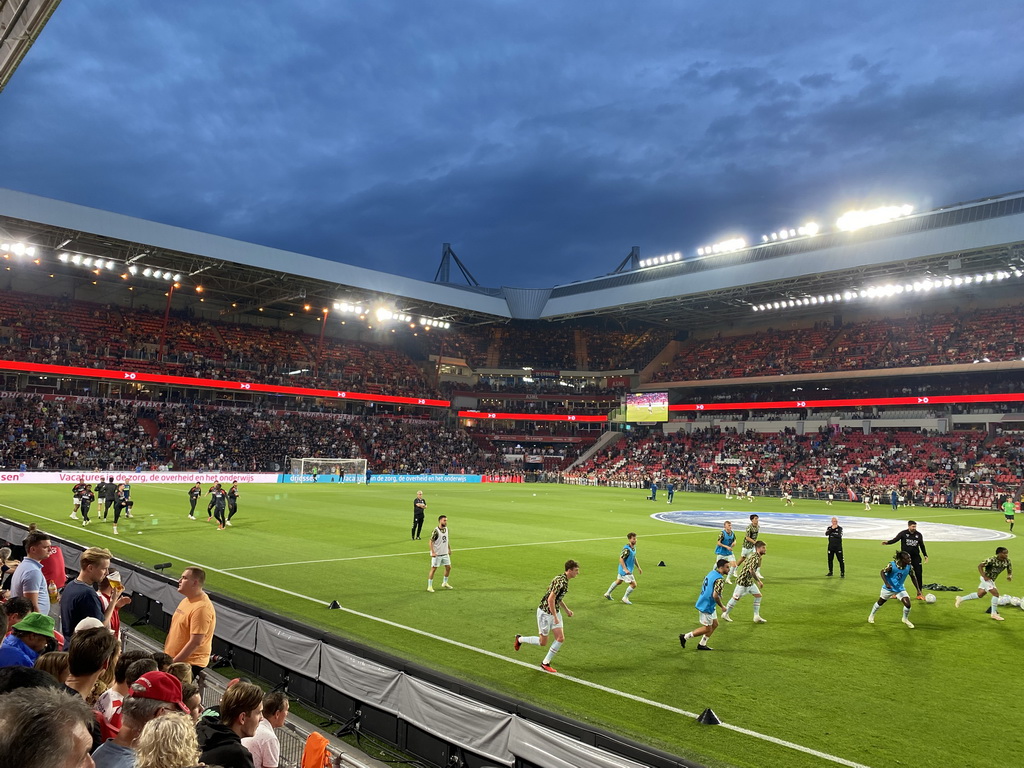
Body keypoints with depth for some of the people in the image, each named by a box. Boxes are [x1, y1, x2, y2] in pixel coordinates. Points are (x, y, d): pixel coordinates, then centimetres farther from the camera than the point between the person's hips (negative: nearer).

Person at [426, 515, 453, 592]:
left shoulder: (446, 529, 5)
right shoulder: (436, 531, -18)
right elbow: (431, 542, -16)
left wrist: (449, 549, 18)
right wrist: (433, 552, -20)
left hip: (445, 553, 7)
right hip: (437, 554, -7)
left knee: (448, 567, 12)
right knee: (433, 569, -2)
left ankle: (445, 583, 31)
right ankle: (429, 586, 7)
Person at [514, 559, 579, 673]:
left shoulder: (564, 580, 5)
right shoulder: (560, 581, -25)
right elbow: (550, 599, -28)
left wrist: (567, 610, 17)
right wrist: (555, 617, -22)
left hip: (555, 611, 9)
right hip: (545, 612, -9)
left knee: (560, 638, 0)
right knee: (543, 642, 2)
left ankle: (545, 663, 12)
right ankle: (520, 639, 26)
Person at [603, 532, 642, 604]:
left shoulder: (634, 547, 4)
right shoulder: (627, 549, -25)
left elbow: (634, 558, 18)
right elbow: (621, 559, -26)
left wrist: (638, 567, 18)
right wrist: (625, 569, -30)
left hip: (629, 569, 10)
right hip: (625, 569, -10)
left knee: (618, 581, 24)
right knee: (633, 584, -7)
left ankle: (608, 593, 40)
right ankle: (625, 598, 12)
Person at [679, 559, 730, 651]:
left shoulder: (711, 572, 6)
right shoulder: (720, 579, -22)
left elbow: (703, 587, 17)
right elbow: (715, 596, -28)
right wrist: (722, 606, -13)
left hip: (703, 603, 10)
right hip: (706, 607, -10)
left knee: (715, 624, 19)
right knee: (707, 629, 3)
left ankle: (702, 644, 25)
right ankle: (685, 637, 10)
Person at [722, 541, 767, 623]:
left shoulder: (753, 556, 8)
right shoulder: (756, 558, -22)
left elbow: (744, 562, 21)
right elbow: (751, 570, -32)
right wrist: (759, 581, -26)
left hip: (749, 581, 10)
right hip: (743, 580, -10)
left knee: (758, 595, 9)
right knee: (736, 598, 1)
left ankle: (756, 617, 13)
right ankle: (725, 614, 15)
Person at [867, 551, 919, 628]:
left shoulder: (909, 567, -17)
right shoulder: (892, 565, -29)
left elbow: (913, 577, -1)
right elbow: (882, 572, -20)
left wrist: (918, 589, -3)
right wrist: (886, 583, -32)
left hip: (900, 588, 3)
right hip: (889, 587, -3)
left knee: (908, 604, -11)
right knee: (880, 602, 15)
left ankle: (905, 619, 19)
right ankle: (871, 616, 40)